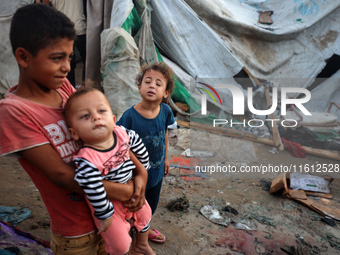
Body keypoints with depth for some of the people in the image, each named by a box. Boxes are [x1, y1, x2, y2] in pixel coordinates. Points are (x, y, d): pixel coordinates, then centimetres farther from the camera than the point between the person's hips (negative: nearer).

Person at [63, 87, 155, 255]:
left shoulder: (121, 133, -19)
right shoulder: (87, 160, -38)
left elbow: (137, 144, 0)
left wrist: (143, 168, 12)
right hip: (110, 201, -6)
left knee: (145, 215, 29)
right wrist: (104, 215, -19)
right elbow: (94, 192, -32)